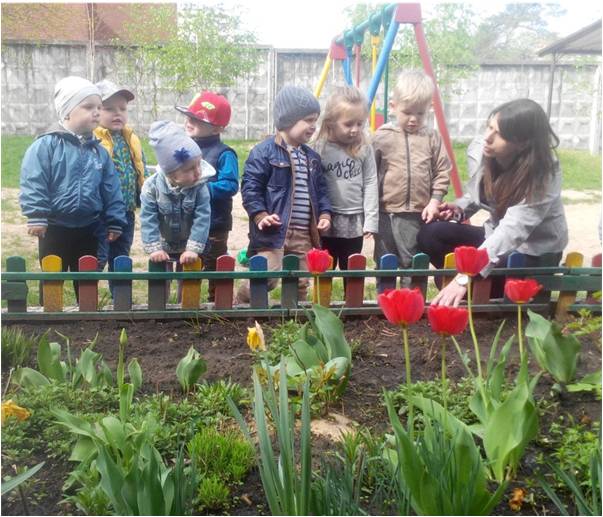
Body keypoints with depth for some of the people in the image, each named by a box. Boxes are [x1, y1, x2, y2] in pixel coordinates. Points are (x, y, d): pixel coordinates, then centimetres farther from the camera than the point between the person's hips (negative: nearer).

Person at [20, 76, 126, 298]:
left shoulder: (99, 151, 3)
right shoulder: (46, 145, -11)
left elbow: (111, 190, 5)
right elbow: (32, 184, -14)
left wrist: (114, 222, 3)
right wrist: (36, 217, -19)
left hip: (88, 229, 4)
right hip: (55, 228, -4)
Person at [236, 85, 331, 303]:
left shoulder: (312, 157, 15)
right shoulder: (264, 151, -7)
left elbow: (320, 189, 20)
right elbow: (250, 186, -10)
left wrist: (325, 214, 5)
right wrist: (260, 215, -19)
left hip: (304, 235, 7)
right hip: (273, 231, -7)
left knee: (300, 283, 13)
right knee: (265, 277, -10)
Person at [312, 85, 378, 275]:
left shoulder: (364, 150, -1)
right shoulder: (320, 149, -7)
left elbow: (370, 184, -1)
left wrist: (371, 220, -5)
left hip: (355, 222, 2)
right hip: (327, 222, -2)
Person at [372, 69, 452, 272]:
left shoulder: (432, 138, 3)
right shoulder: (382, 137, -2)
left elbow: (442, 172, 6)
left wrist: (434, 201, -4)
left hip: (419, 215, 1)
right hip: (387, 214, -1)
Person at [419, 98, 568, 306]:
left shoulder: (544, 175, -30)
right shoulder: (479, 149, -13)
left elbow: (512, 232, -43)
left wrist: (465, 278, -53)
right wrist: (459, 208, -15)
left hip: (535, 253, -6)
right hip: (496, 234, 6)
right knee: (430, 234, -15)